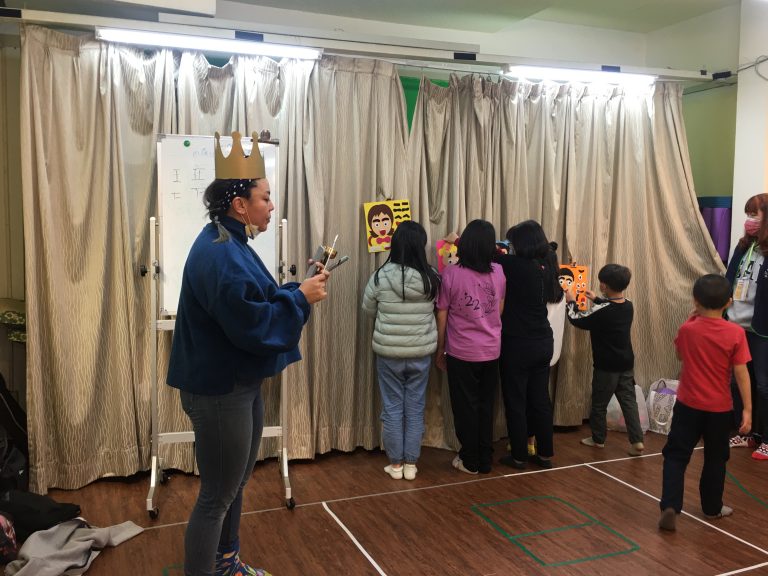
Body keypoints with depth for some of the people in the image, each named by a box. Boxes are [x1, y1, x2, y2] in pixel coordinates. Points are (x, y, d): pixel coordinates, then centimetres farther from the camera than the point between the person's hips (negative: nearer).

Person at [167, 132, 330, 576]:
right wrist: (300, 298, -17)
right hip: (220, 390, -11)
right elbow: (249, 323, -27)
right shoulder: (219, 255, -23)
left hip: (242, 385, 11)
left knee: (236, 484, 23)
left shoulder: (231, 246, 11)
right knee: (217, 495, 3)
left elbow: (256, 302, 15)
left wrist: (300, 289, 2)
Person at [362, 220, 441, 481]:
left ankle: (395, 464, 19)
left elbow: (368, 309, 2)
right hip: (421, 353, 1)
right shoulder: (431, 278, -9)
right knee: (415, 408, 11)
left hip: (388, 352, -1)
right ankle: (410, 464, 20)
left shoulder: (381, 276, -13)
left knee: (392, 408, 10)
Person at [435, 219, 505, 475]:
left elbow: (442, 317, -7)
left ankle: (470, 461, 21)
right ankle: (485, 460, 24)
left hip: (461, 353, -3)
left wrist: (439, 351, 3)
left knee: (465, 407, 10)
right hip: (491, 351, 4)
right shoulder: (498, 272, -3)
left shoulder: (451, 274, -13)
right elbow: (500, 310, 8)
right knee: (486, 406, 15)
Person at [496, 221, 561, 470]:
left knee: (515, 402, 6)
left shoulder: (517, 265, -18)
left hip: (518, 345, -6)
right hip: (543, 342, 7)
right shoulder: (546, 265, 2)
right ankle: (545, 454, 23)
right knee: (540, 400, 14)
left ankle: (519, 456, 16)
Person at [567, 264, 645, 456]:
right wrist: (596, 300, 27)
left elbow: (577, 319, -9)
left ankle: (598, 439, 24)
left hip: (606, 366, -6)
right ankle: (637, 441, 4)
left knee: (599, 404, 10)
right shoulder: (628, 306, -1)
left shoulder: (601, 310, -22)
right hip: (626, 364, 6)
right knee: (629, 401, 9)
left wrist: (571, 302, 7)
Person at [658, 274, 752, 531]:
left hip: (688, 405, 0)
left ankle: (670, 507, -7)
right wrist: (747, 408, -5)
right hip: (719, 408, 0)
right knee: (715, 459, 17)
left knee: (676, 455, 6)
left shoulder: (687, 329, -9)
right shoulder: (735, 333, -12)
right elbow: (741, 373, -11)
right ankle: (713, 508, 31)